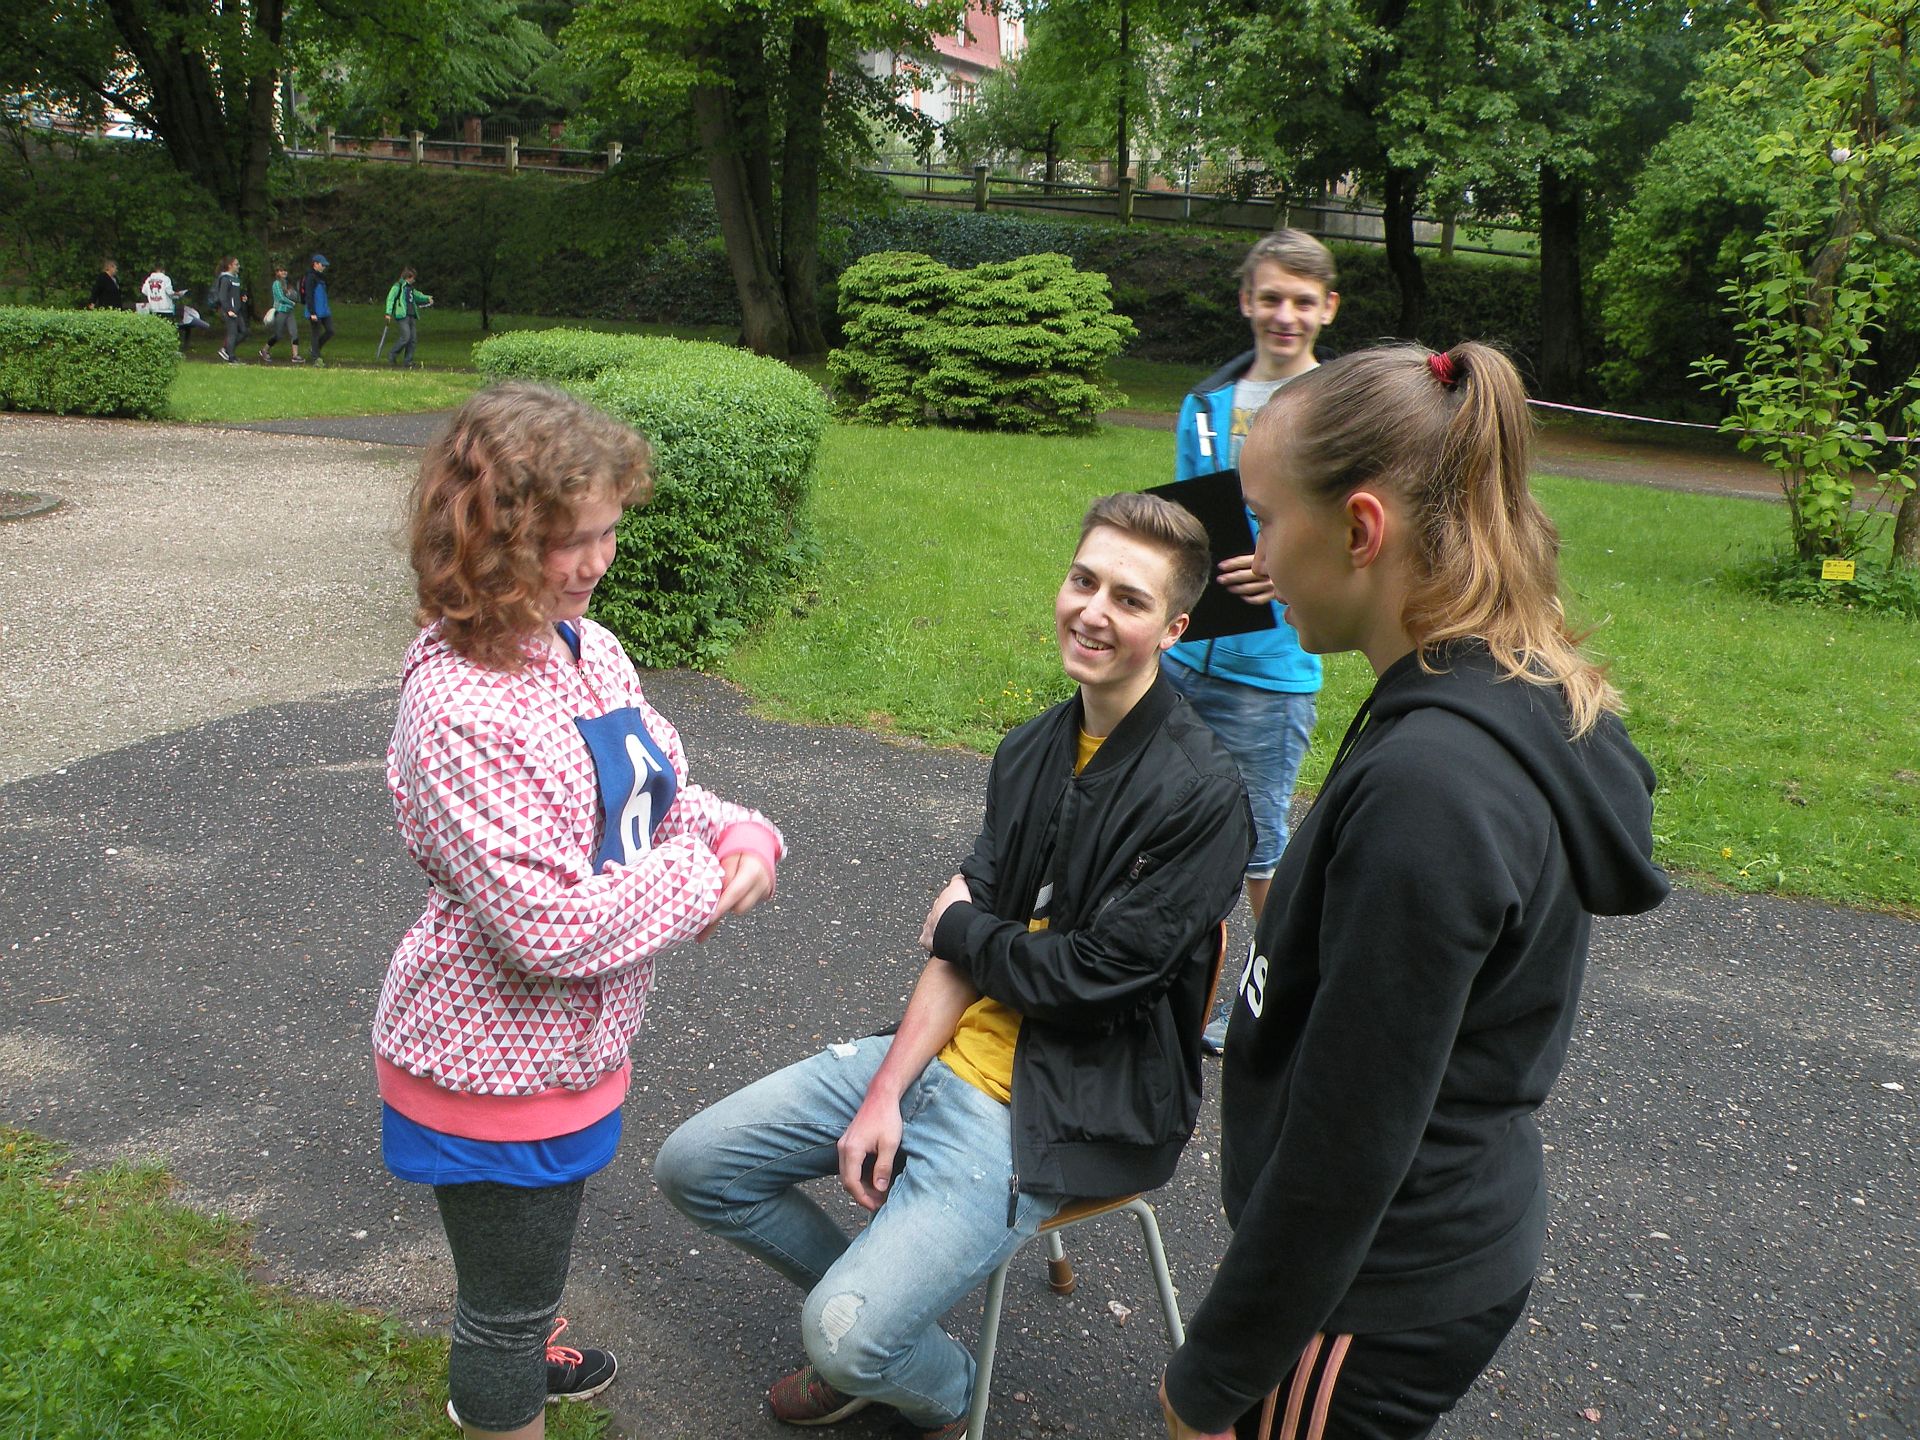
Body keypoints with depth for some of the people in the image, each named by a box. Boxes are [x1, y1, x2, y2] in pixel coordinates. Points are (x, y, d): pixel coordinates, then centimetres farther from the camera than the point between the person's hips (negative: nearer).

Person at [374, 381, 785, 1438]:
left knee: (533, 1251, 35)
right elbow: (551, 926, -34)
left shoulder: (584, 647, -3)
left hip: (576, 1039, 9)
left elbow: (663, 792, 7)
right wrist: (703, 876, -21)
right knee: (511, 1295, 14)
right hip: (495, 1070, -9)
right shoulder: (458, 709, -31)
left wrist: (744, 838, -14)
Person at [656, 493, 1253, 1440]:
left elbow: (1085, 976, -20)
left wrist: (958, 925, -3)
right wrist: (886, 1093, -7)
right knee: (693, 1167, 5)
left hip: (1056, 1111, -7)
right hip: (949, 1052, 8)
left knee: (848, 1335, -21)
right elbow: (961, 949, 3)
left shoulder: (1200, 795, -19)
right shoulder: (1030, 753, 6)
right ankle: (875, 1308, 25)